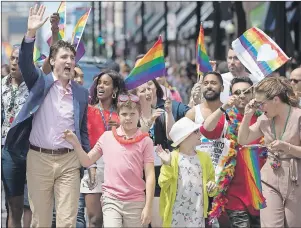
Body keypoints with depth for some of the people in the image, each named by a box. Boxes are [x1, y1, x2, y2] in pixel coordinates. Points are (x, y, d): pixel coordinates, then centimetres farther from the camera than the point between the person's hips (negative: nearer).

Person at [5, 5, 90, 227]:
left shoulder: (81, 93, 9)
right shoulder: (41, 82, 3)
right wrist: (31, 33, -30)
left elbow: (84, 129, 13)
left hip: (69, 160, 1)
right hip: (39, 158, -1)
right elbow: (25, 64, -15)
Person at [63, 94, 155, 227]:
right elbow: (87, 162, 11)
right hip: (111, 200, 1)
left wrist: (148, 207, -8)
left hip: (135, 202, -1)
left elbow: (150, 175, -4)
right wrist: (75, 144, -6)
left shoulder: (145, 141, -2)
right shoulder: (107, 137, 5)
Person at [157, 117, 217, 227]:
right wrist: (167, 165, -19)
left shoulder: (204, 157, 8)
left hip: (197, 213, 4)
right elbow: (164, 184, -8)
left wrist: (212, 186, -5)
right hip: (176, 214, -4)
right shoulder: (172, 158, -4)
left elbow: (211, 178, 16)